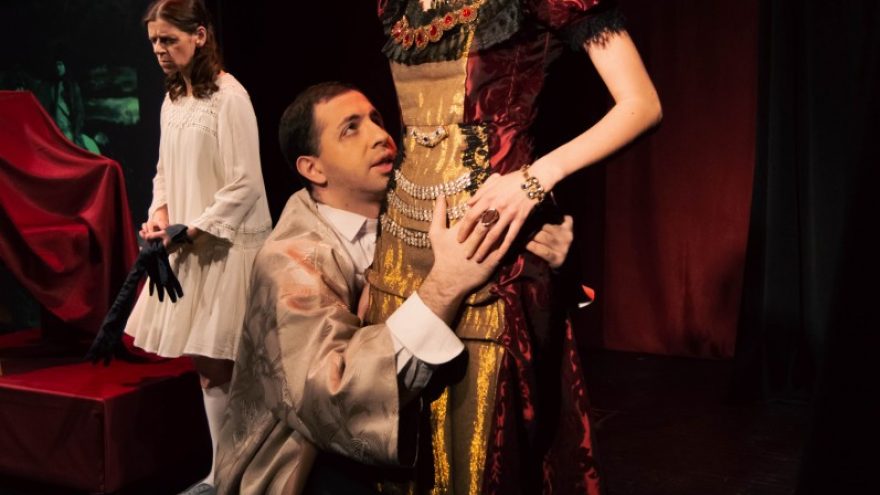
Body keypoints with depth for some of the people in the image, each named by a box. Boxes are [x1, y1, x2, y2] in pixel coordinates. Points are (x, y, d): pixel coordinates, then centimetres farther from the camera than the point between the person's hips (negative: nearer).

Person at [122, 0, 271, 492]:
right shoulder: (172, 100, 13)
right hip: (188, 244, 8)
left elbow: (245, 185, -16)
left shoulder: (229, 97, -13)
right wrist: (160, 215, -1)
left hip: (226, 244, -8)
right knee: (206, 360, 9)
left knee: (213, 362, -5)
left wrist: (190, 230, -17)